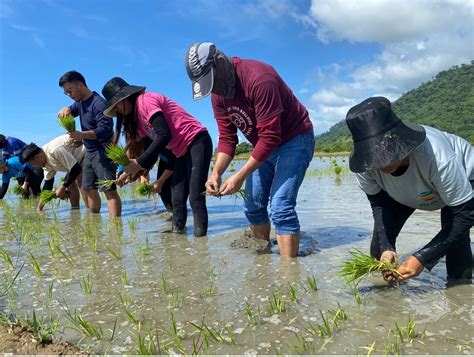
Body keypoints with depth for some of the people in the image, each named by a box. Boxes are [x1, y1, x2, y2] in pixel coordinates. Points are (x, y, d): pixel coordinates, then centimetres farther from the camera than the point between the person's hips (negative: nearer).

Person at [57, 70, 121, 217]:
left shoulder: (98, 103, -16)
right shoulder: (80, 103, 13)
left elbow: (105, 129, -24)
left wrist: (82, 135, -35)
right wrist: (66, 109, -3)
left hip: (103, 151, -10)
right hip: (89, 152, 10)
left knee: (109, 190, -14)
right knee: (90, 189, 15)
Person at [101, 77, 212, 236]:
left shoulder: (145, 100, -9)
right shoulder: (138, 116, 20)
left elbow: (164, 136, -22)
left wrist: (139, 163, -19)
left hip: (197, 142, -10)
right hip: (182, 151, 10)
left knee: (195, 198, -18)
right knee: (177, 201, 0)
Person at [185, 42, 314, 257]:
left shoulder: (259, 79, -29)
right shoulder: (217, 95, -3)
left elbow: (270, 137, -31)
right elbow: (227, 138, -2)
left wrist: (240, 177, -30)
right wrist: (216, 172, -19)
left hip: (295, 139, -8)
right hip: (264, 146, 8)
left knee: (280, 207, -19)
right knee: (253, 206, 9)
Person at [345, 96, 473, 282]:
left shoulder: (438, 159, -47)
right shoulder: (366, 163, -35)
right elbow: (379, 203, -19)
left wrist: (422, 258, -40)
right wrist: (386, 247, -34)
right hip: (404, 190, 3)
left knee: (455, 238, -23)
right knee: (382, 237, -7)